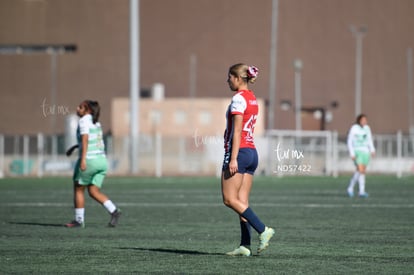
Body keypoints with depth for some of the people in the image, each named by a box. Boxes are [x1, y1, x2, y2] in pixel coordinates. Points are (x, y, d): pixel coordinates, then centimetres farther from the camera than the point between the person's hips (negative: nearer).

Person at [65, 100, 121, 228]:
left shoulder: (84, 120, -7)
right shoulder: (96, 122, 18)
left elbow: (85, 138, -20)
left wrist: (83, 159, -27)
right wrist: (74, 147, 38)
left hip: (89, 160, -7)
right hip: (101, 160, 8)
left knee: (78, 189, 7)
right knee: (93, 191, 7)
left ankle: (79, 220, 10)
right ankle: (114, 210, -11)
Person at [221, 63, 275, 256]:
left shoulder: (239, 98, -11)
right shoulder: (252, 99, 16)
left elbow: (237, 131, -17)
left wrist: (233, 158, -20)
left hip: (239, 151, -9)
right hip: (252, 152, 9)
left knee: (229, 199, -7)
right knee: (242, 202, 5)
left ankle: (263, 230, -14)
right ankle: (245, 246, 0)